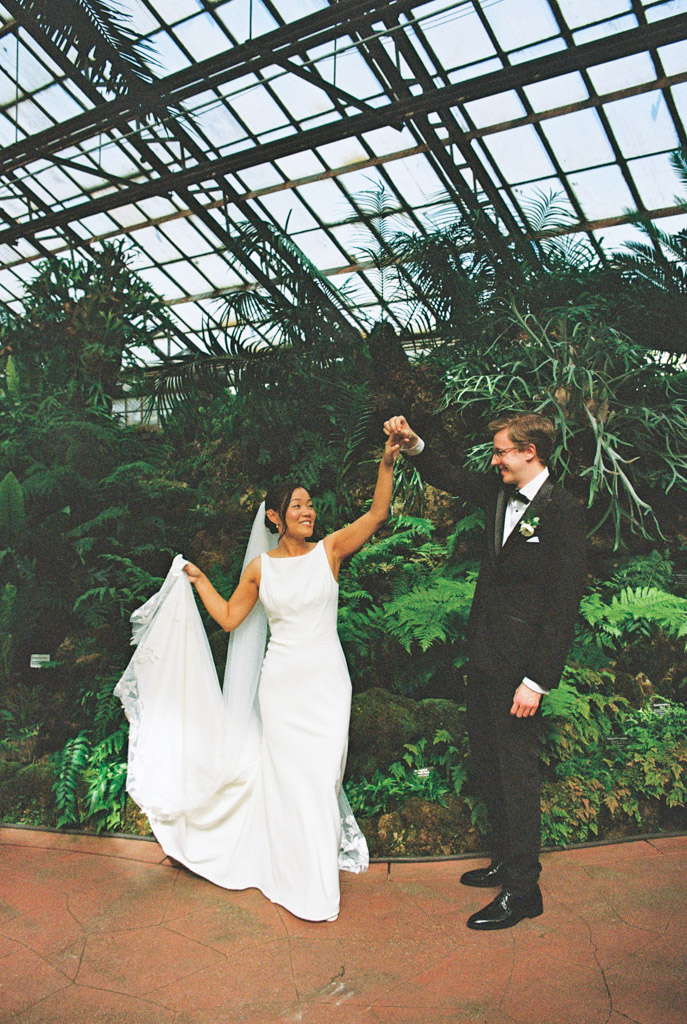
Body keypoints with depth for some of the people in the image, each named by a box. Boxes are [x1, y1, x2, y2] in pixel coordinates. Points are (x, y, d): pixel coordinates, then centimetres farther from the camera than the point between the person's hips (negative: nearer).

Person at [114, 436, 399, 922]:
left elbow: (377, 514, -14)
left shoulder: (329, 550, -2)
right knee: (289, 776, 6)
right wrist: (199, 581, 7)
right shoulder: (260, 566, 2)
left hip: (327, 681, 0)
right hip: (281, 682, 1)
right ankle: (300, 882, 23)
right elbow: (230, 618, 10)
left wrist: (387, 464, -26)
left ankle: (320, 877, 29)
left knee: (320, 774, 6)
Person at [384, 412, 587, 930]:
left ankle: (523, 889, 19)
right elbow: (450, 476, 24)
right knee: (488, 765, 17)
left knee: (517, 774, 3)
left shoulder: (564, 512, -15)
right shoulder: (497, 492, 6)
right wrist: (413, 444, 7)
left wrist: (537, 681, -19)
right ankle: (506, 861, 35)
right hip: (482, 655, 8)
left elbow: (564, 602, -17)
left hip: (518, 664, -8)